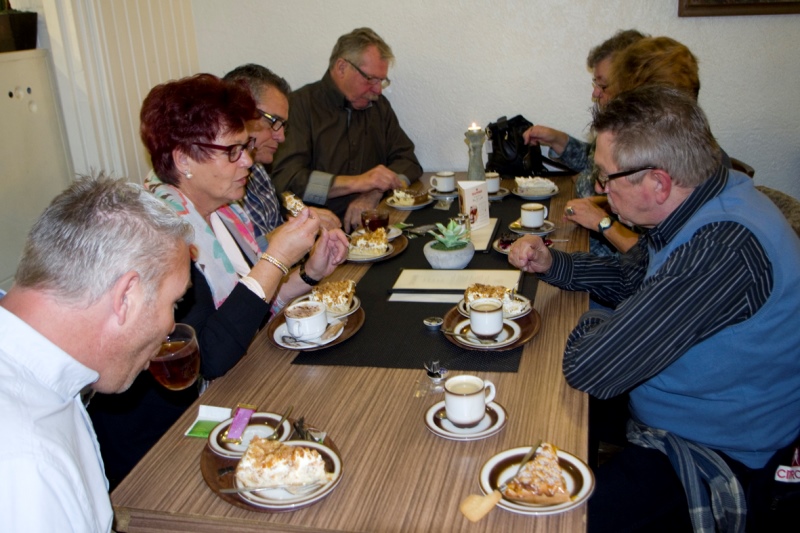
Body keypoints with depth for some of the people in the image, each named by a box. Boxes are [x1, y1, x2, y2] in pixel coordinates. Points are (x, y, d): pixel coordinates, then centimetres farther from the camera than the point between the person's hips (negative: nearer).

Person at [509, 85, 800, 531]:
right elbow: (629, 276, 16)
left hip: (714, 457, -9)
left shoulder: (724, 247, -35)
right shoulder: (707, 200, -2)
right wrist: (552, 264, 0)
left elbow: (588, 369, -32)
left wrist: (594, 322, -9)